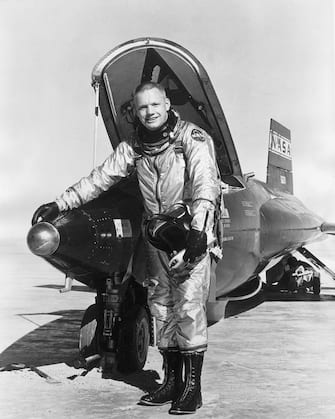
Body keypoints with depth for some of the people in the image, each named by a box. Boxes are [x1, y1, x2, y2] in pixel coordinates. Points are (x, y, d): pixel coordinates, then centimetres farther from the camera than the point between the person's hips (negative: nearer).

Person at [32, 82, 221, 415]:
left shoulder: (192, 138, -10)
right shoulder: (133, 148, 7)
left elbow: (205, 183, -22)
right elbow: (99, 179, 9)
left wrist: (198, 228, -34)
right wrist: (59, 204, 5)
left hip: (191, 232, -6)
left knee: (188, 304, -10)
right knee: (160, 305, 7)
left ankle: (192, 385, -3)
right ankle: (172, 381, 17)